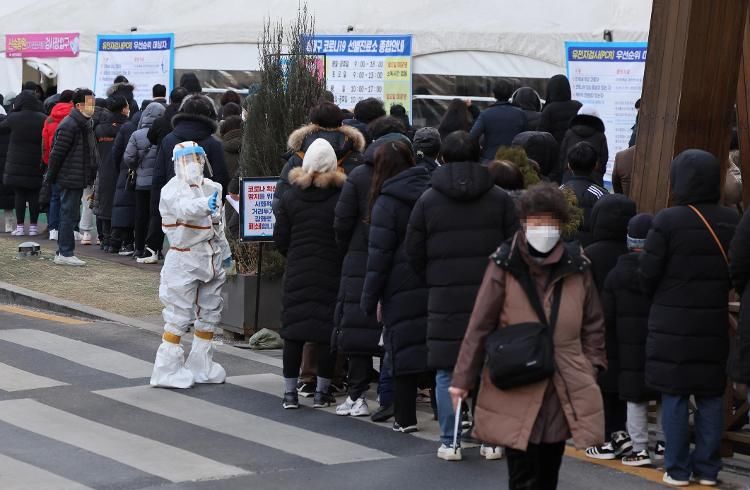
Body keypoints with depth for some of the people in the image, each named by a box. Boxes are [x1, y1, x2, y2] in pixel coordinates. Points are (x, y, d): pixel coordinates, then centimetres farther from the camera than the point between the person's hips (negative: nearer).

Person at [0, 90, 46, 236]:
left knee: (19, 195, 5)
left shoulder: (13, 118, -8)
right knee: (34, 196, 6)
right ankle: (33, 226, 8)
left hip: (16, 165, -1)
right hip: (36, 164, 1)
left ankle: (20, 226, 4)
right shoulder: (43, 119, -4)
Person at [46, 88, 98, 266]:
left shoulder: (84, 124, 15)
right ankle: (65, 253, -2)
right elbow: (57, 152, -16)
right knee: (69, 215, -6)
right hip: (70, 179, -10)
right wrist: (52, 176, -11)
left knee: (69, 216, 14)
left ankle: (63, 252, 20)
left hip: (78, 180, 10)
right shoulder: (69, 125, -17)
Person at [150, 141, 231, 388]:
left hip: (211, 259, 7)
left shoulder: (211, 188, 10)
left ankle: (201, 367, 26)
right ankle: (167, 370, 1)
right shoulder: (172, 190, -12)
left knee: (209, 313, 13)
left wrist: (224, 251, 27)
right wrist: (205, 205, -55)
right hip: (184, 261, -7)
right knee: (178, 316, -6)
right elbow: (185, 208, -36)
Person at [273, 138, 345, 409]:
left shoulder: (289, 197, 0)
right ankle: (322, 391, 9)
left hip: (297, 273, 2)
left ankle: (290, 392, 7)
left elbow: (280, 238, 3)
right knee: (328, 330, 5)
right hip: (331, 274, -2)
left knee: (293, 330, 6)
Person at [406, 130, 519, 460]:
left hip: (445, 297, -1)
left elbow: (414, 253, 4)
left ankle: (449, 442, 5)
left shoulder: (427, 200, 1)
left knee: (447, 372, 5)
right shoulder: (500, 198, 3)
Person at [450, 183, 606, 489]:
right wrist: (463, 379, -3)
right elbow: (479, 326, -4)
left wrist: (591, 367, 8)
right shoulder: (505, 265, -8)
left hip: (564, 391, 4)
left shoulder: (576, 266, 2)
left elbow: (593, 324, 14)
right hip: (515, 392, -3)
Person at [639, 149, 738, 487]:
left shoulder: (668, 221, -14)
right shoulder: (731, 221, 1)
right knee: (711, 396, 10)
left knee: (674, 396, 3)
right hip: (715, 323, 4)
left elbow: (648, 273, -10)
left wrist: (658, 298, 9)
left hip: (673, 323, -4)